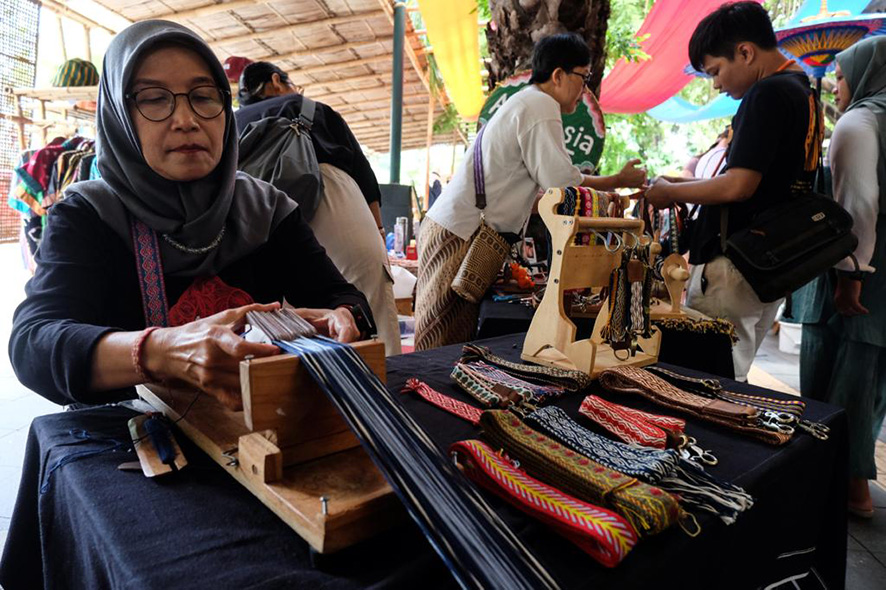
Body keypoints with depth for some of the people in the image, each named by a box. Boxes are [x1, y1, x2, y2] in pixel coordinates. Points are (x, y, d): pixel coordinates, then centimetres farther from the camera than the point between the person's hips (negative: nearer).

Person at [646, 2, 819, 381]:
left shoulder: (768, 93, -14)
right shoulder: (802, 92, 17)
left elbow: (739, 186, -22)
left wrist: (669, 192, -6)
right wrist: (684, 186, 14)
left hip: (734, 265, -10)